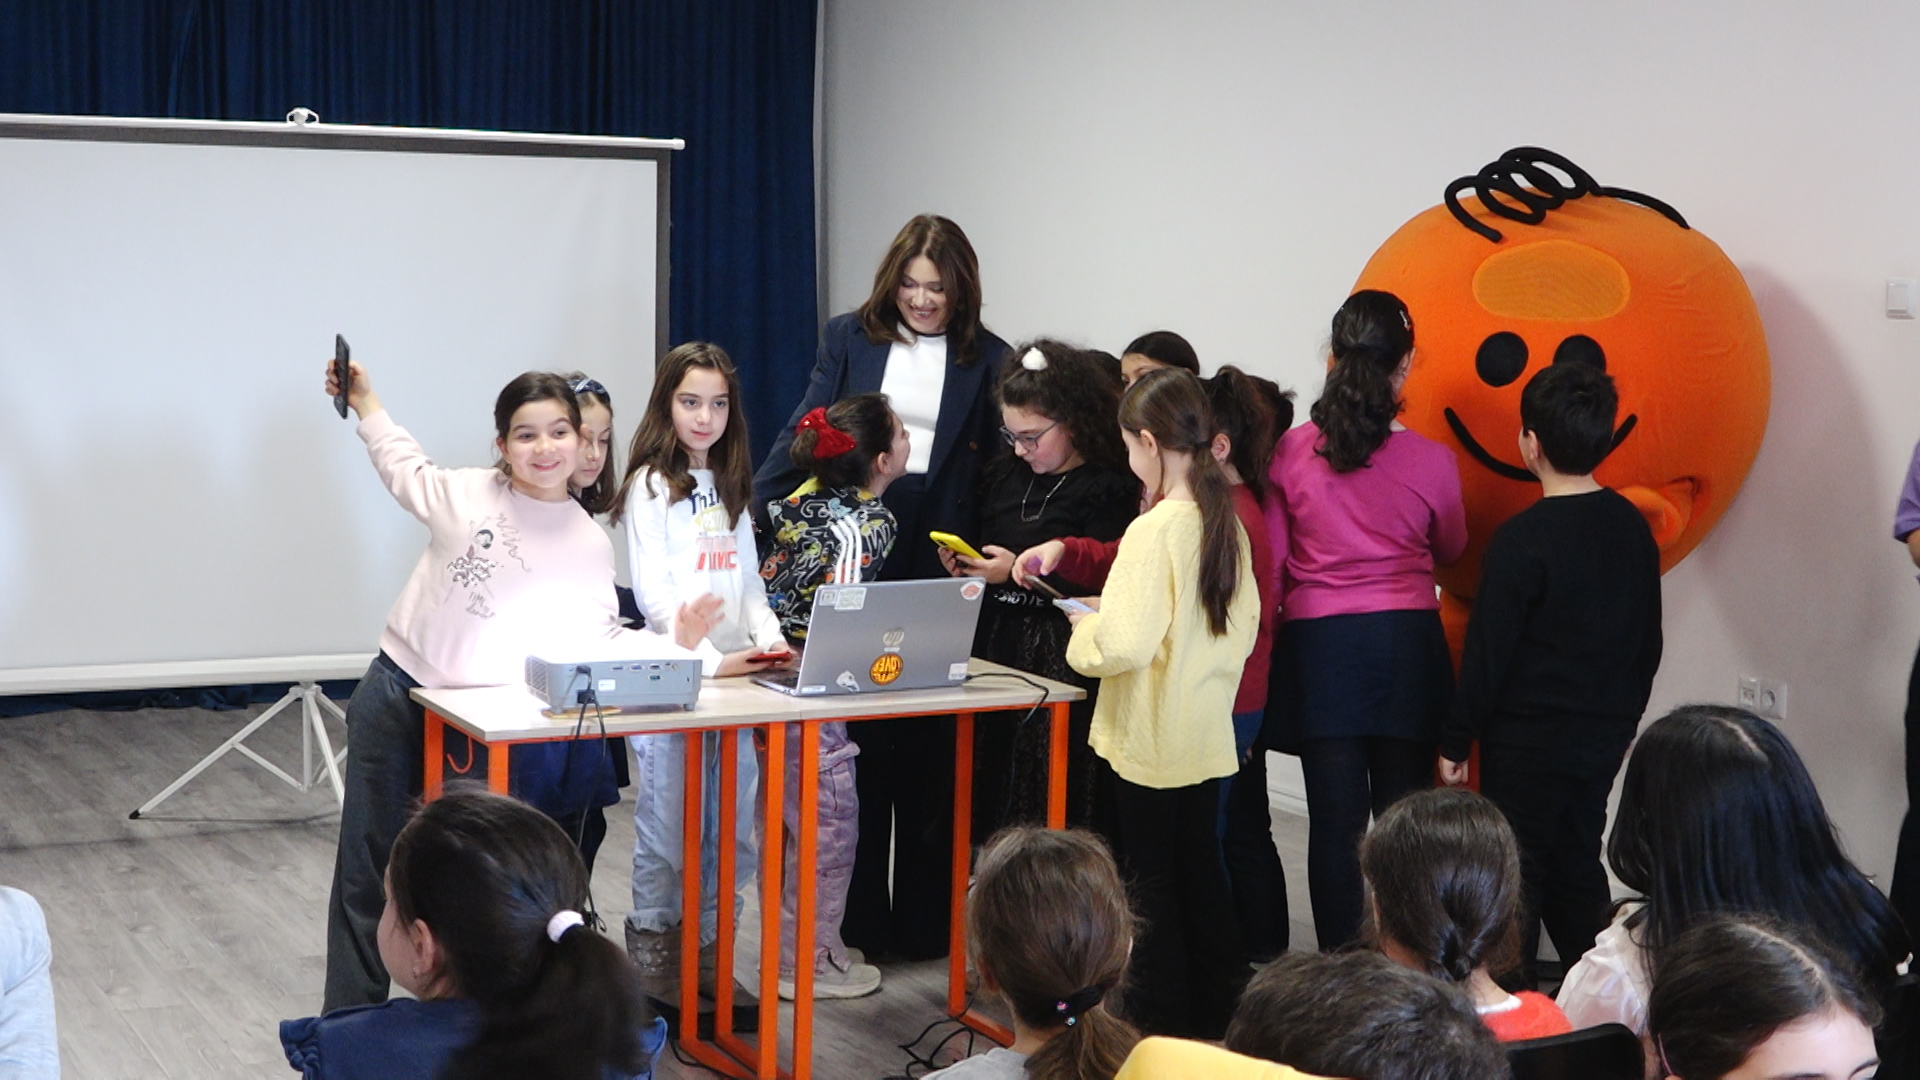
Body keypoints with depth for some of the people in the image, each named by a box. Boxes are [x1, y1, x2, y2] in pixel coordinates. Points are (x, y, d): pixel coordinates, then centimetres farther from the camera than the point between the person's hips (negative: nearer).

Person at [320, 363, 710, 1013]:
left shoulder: (590, 544, -2)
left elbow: (601, 641, 0)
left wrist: (671, 642, -14)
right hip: (397, 695, 1)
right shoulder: (464, 494, -3)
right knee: (368, 868, 5)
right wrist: (366, 404, 22)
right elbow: (407, 470, 19)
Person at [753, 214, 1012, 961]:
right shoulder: (849, 337, 6)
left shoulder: (986, 358, 5)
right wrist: (752, 514, -11)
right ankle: (855, 916, 15)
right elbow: (801, 435, 2)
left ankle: (922, 920, 16)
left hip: (941, 572, 0)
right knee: (856, 747, 6)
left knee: (929, 756, 5)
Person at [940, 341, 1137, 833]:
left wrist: (1019, 572, -17)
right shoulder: (1004, 476, 14)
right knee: (986, 786, 6)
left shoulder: (1108, 490, -9)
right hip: (995, 642, 7)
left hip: (1062, 659, -7)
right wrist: (964, 566, 3)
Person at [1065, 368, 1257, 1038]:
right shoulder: (1227, 523, 2)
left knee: (1147, 883, 5)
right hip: (1206, 732, 7)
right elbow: (1245, 624, 11)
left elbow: (1124, 644, -27)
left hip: (1145, 744, -7)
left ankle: (1157, 1024, 13)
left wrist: (1085, 631, -7)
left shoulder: (1156, 530, -21)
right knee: (1200, 868, 18)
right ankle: (1217, 1013, 28)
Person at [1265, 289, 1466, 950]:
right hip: (1405, 643, 0)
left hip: (1318, 645, 1)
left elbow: (1272, 559, 3)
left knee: (1334, 816, 4)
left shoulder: (1293, 450, -3)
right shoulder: (1429, 460, -5)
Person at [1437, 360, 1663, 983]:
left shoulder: (1524, 539, -18)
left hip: (1527, 743, -7)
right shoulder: (1633, 529, 3)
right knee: (1578, 864, 17)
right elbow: (1648, 642, 12)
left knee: (1517, 876, 3)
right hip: (1604, 736, 7)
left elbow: (1487, 651, -15)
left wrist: (1455, 742, -7)